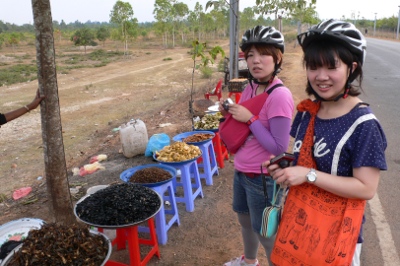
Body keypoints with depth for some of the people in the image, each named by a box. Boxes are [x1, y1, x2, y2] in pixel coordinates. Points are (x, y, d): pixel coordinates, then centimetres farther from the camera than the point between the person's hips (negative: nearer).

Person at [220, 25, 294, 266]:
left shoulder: (280, 95, -23)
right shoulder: (251, 88, 1)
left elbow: (278, 148, -23)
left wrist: (250, 118, -25)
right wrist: (229, 113, -5)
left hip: (263, 178, -9)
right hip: (241, 171, 9)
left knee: (267, 234, 11)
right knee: (245, 220, 28)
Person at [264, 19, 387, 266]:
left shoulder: (363, 124, -19)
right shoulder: (307, 113, -1)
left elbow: (366, 188, -19)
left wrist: (309, 175, -25)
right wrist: (283, 166, -7)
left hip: (335, 229, -5)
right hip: (298, 219, 6)